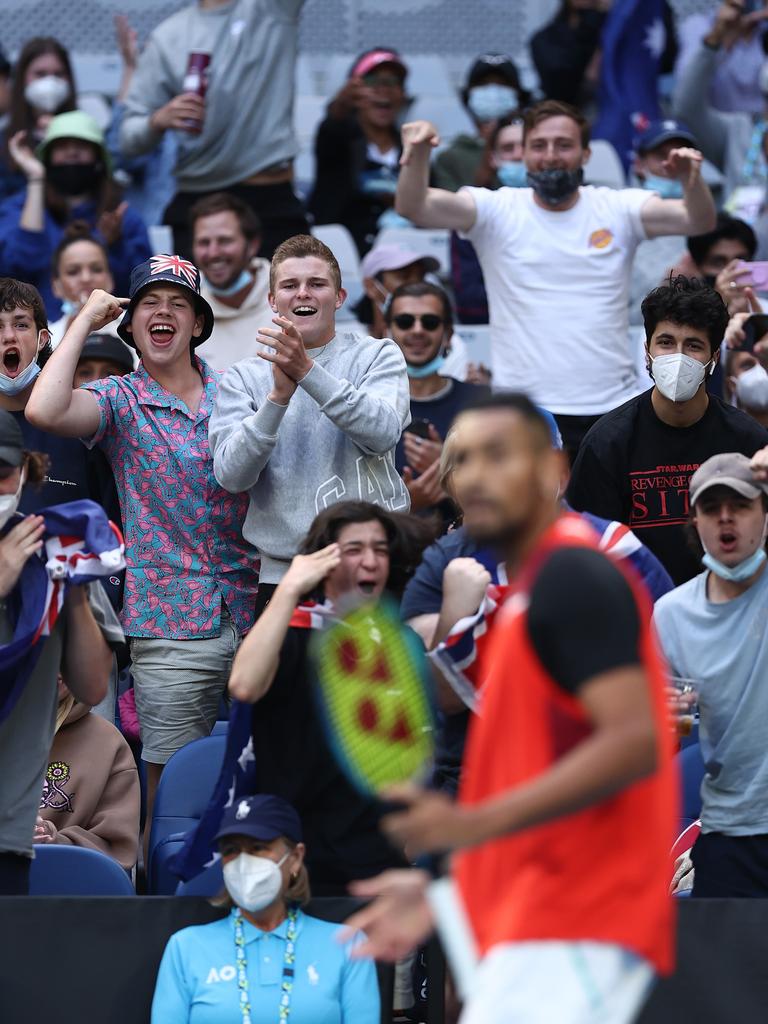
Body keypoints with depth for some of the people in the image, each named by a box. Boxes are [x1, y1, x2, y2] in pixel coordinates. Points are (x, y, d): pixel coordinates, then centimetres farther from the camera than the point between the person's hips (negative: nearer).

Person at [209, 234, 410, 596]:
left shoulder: (377, 356, 7)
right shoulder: (243, 378, 10)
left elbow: (382, 432, -12)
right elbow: (231, 474, -5)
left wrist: (308, 372, -20)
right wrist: (279, 396, -17)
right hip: (283, 575, 1)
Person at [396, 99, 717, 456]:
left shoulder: (618, 209, 6)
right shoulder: (497, 210, 3)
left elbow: (698, 220, -5)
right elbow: (414, 207, -10)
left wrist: (692, 181, -27)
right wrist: (417, 156, -30)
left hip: (613, 409, 2)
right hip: (523, 412, -2)